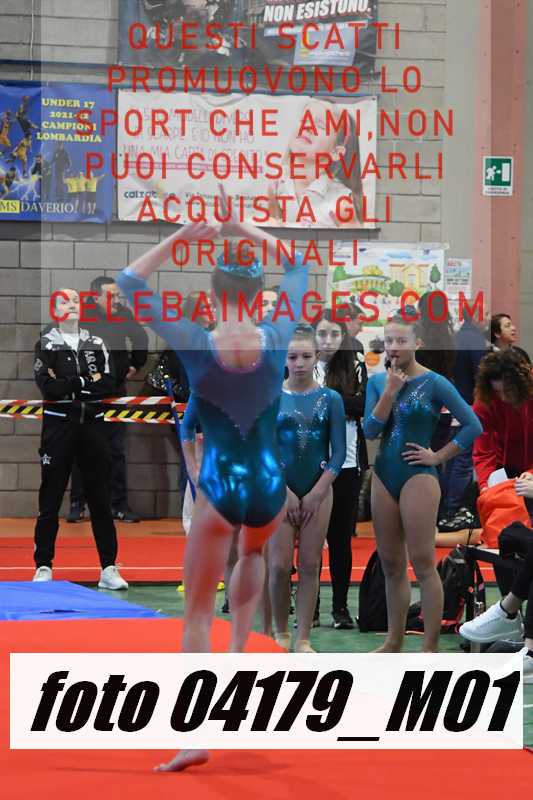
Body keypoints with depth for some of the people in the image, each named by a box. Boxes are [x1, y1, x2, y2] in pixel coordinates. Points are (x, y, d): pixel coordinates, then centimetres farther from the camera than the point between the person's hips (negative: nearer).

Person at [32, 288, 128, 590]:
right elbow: (48, 387, -14)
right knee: (50, 499, 1)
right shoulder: (46, 344, 1)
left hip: (93, 423, 3)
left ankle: (109, 568, 8)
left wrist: (67, 384, -11)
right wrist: (85, 382, -11)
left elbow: (108, 384, -3)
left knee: (100, 497, 5)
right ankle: (44, 567, 8)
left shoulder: (96, 344, 10)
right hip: (59, 425, -3)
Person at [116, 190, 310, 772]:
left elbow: (129, 282, -2)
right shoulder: (277, 339, -8)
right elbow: (297, 269, 12)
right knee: (254, 551, 39)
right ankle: (240, 647, 28)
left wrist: (182, 236, 0)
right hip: (270, 485, 3)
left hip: (219, 489, -3)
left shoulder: (196, 346, -13)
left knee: (197, 611, 6)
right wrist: (244, 230, 14)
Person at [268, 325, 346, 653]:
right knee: (280, 565, -3)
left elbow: (338, 452, 0)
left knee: (310, 565, 2)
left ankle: (303, 639, 8)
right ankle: (281, 633, 13)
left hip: (319, 490, 1)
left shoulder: (330, 399, 1)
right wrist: (284, 492, -9)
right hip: (279, 488, 0)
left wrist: (316, 493, -7)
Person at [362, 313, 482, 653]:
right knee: (391, 565, 12)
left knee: (423, 564, -4)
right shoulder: (378, 381, 5)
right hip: (383, 477, 6)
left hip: (418, 478, -6)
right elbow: (370, 431, -5)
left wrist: (438, 457, -10)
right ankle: (394, 641, 21)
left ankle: (431, 649, 0)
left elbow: (473, 425, -12)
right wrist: (391, 390, -12)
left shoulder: (434, 383, -9)